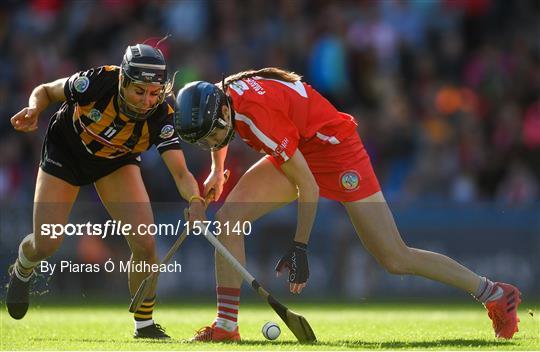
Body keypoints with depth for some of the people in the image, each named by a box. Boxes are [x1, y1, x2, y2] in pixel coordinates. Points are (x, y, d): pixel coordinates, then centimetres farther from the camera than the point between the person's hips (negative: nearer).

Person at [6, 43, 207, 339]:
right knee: (46, 244, -1)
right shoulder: (97, 82, -34)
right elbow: (45, 91, -15)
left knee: (145, 244, -15)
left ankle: (144, 324, 6)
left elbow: (180, 172, -37)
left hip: (118, 162, 1)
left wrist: (194, 200, -58)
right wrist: (34, 109, -37)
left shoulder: (161, 116, -32)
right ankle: (21, 272, 38)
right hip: (66, 149, -1)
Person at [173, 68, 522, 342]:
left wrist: (300, 247, -23)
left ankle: (496, 295, 4)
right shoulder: (217, 99, -9)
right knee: (229, 216, -8)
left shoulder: (256, 113, -34)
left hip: (335, 147, -9)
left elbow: (308, 187, -29)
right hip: (299, 152, 9)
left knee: (396, 259, -9)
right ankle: (226, 324, -5)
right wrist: (217, 171, 19)